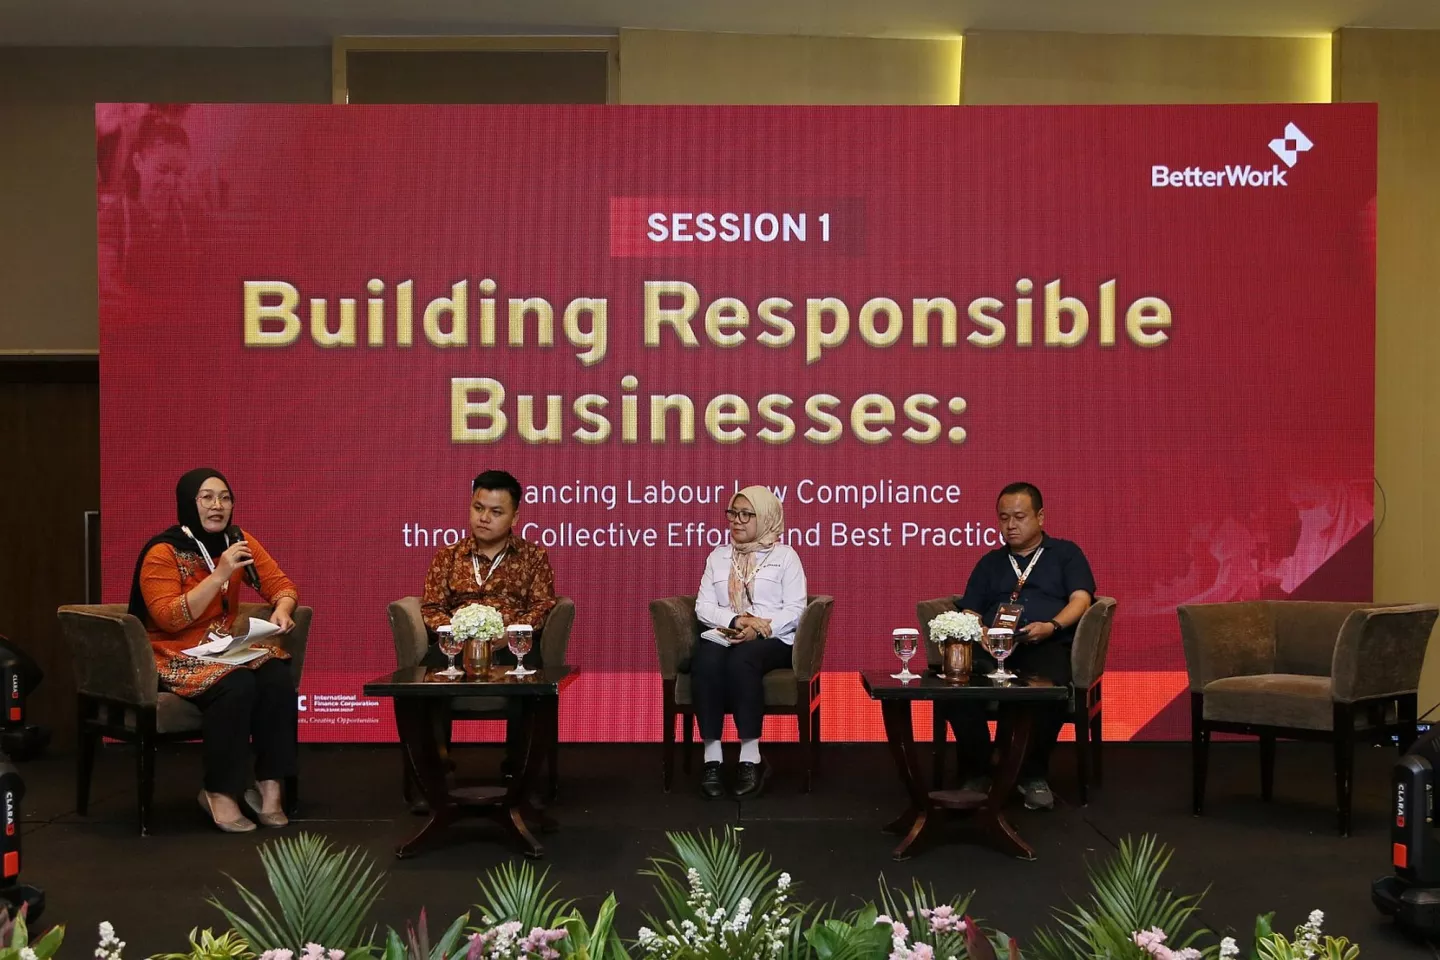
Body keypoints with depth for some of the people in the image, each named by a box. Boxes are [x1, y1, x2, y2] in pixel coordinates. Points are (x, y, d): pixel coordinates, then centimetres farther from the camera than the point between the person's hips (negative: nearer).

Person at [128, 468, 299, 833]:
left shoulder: (239, 542, 4)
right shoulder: (162, 553, -12)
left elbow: (281, 584, 2)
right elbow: (169, 618, -21)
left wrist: (282, 610, -22)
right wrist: (220, 575, -26)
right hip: (174, 655, -5)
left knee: (278, 676, -26)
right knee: (236, 685, -33)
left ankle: (269, 784, -17)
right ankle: (220, 793, -20)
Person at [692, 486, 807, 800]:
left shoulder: (785, 555, 9)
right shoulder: (717, 556, 20)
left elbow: (795, 609, -2)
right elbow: (704, 606, 8)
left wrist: (759, 629, -18)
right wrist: (735, 620, -13)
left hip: (772, 639, -3)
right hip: (725, 634, 3)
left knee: (741, 660, -38)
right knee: (706, 660, -34)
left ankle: (751, 759, -34)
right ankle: (712, 758, -33)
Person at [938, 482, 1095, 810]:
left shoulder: (1065, 553, 20)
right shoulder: (990, 562, 29)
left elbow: (1081, 599, 5)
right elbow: (971, 613, 21)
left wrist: (1052, 626, -16)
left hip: (1047, 646, -2)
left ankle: (1034, 775, -18)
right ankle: (976, 774, -18)